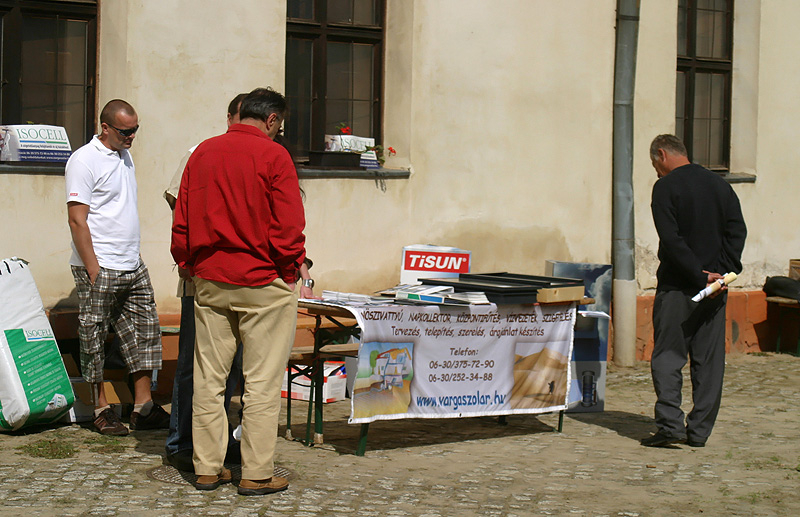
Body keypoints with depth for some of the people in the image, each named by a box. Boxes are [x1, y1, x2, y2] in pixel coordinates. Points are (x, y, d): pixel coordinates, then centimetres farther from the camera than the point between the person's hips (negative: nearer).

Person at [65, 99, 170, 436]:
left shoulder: (125, 156, 14)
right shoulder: (84, 160, -11)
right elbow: (77, 220, -15)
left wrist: (132, 258, 17)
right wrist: (93, 271, -19)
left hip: (133, 266, 8)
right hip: (99, 269, -8)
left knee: (145, 331, 8)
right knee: (94, 338, 1)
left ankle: (143, 408, 13)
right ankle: (101, 409, 10)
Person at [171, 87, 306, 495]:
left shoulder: (203, 153, 8)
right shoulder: (273, 156, -9)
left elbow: (181, 221, 11)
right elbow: (289, 227, -13)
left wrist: (189, 266, 19)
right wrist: (291, 269, 0)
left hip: (209, 281, 6)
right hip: (263, 282, -5)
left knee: (208, 379, 10)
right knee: (262, 381, 2)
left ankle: (207, 469, 16)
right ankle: (256, 474, 5)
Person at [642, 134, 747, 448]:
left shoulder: (666, 187, -7)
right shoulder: (719, 185, 10)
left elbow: (671, 239, -17)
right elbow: (737, 231, 3)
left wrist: (699, 275, -14)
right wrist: (723, 272, -4)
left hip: (677, 287, -5)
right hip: (715, 290, 5)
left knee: (667, 357, 1)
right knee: (708, 360, 8)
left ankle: (670, 424, -9)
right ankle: (700, 430, 10)